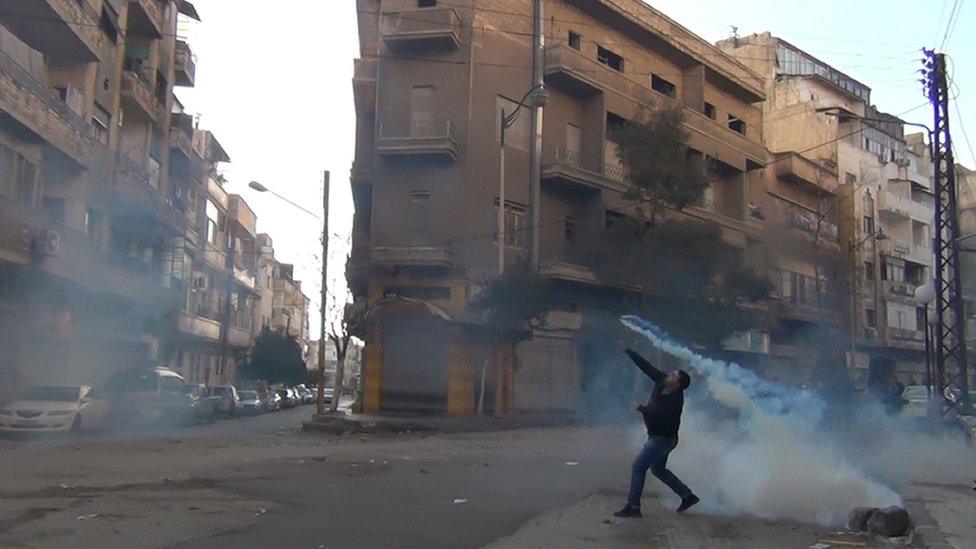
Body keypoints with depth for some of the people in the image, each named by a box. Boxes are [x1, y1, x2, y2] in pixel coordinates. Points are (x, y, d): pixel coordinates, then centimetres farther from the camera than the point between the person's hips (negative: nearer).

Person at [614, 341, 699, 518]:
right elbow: (646, 366, 1)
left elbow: (659, 417, -32)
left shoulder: (675, 399, -25)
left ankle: (632, 507, -5)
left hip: (663, 438, -10)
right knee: (658, 470, 21)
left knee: (638, 467, -9)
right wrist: (627, 351, 2)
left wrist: (642, 409, -19)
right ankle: (687, 495, 29)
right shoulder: (662, 381, -3)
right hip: (658, 437, 10)